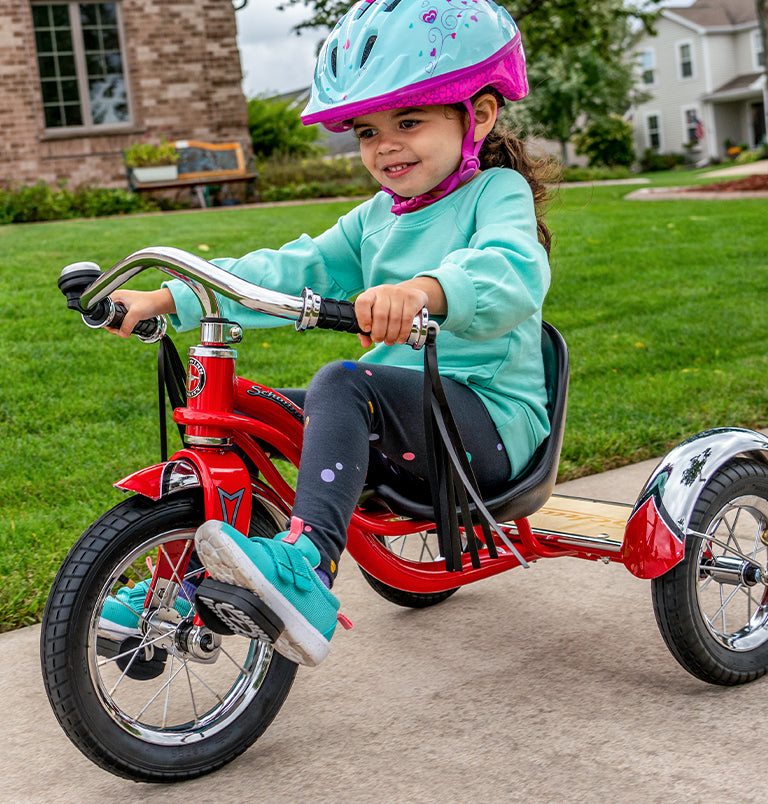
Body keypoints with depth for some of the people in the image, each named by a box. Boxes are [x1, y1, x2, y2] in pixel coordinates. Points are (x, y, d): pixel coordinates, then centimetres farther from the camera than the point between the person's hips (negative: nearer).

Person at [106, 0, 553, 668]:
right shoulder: (377, 217, 16)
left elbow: (514, 271, -30)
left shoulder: (498, 191, -7)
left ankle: (307, 572, -48)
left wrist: (425, 289, -52)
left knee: (344, 384, -33)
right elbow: (290, 272, 9)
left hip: (492, 420, -8)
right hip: (395, 417, 8)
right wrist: (169, 299, -1)